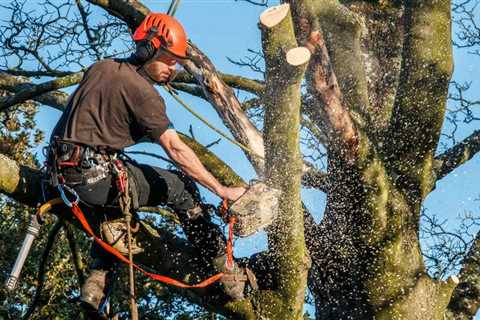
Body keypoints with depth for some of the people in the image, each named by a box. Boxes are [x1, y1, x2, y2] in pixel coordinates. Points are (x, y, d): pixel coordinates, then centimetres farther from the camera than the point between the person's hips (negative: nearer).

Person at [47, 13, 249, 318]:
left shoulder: (100, 67, 13)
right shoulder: (143, 91, -9)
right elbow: (176, 150, -14)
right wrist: (223, 191, -12)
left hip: (65, 172, 8)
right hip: (99, 176, -8)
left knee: (117, 202, 35)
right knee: (180, 186, 6)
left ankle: (96, 281, 23)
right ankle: (227, 270, 8)